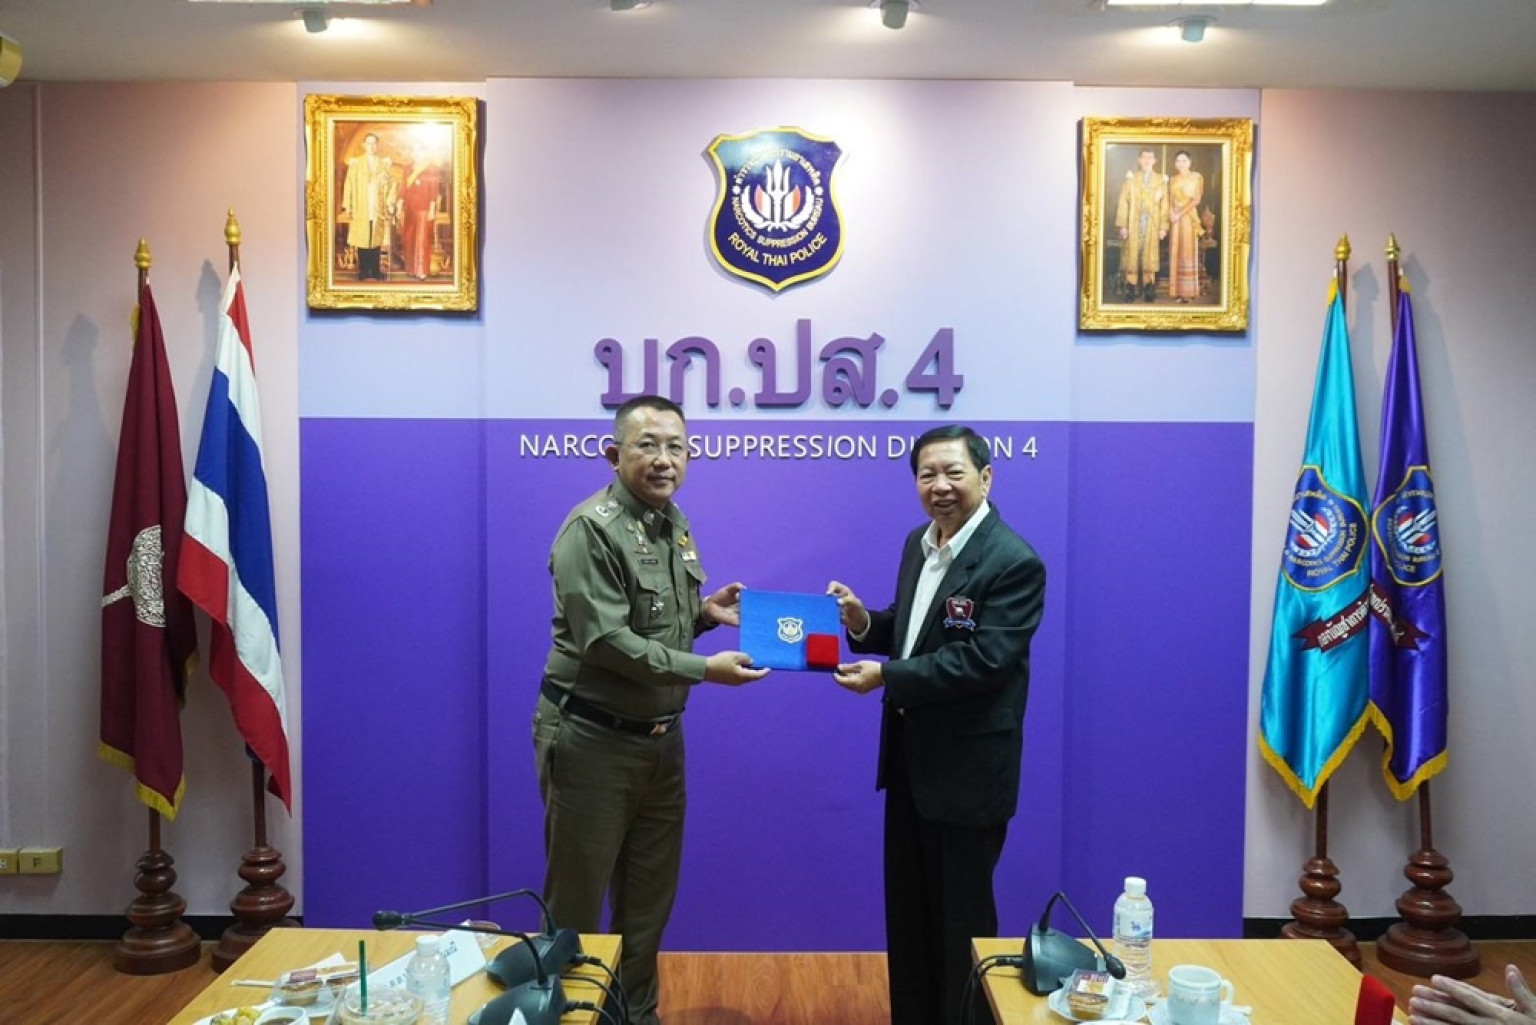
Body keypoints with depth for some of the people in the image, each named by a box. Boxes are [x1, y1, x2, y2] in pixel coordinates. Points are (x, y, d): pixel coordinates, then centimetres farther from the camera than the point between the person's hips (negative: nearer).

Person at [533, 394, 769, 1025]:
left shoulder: (675, 525, 7)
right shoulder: (592, 529, -18)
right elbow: (606, 640, -25)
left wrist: (703, 612, -3)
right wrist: (704, 669, -23)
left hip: (660, 738, 8)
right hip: (591, 740, -8)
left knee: (649, 896, 19)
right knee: (577, 902, 7)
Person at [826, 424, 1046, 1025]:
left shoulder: (1014, 562, -19)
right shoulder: (919, 542, 6)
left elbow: (982, 659, -26)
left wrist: (886, 676, -25)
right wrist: (863, 622, -7)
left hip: (968, 768, -8)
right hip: (911, 758, 8)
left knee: (960, 916, 9)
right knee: (907, 909, 20)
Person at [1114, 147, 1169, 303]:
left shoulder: (1161, 180, 7)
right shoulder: (1130, 178, 5)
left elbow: (1164, 205, 4)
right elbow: (1123, 202, 0)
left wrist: (1163, 227, -2)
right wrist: (1122, 225, -7)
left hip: (1152, 225, 1)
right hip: (1133, 224, -1)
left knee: (1150, 257, 1)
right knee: (1131, 255, -3)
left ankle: (1149, 289, 5)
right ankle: (1131, 289, 1)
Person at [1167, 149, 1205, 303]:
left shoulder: (1195, 177, 0)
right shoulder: (1172, 180, 12)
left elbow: (1196, 199, -8)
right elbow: (1169, 200, 10)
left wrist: (1180, 214, -15)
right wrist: (1171, 214, -10)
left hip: (1188, 217, -4)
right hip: (1174, 219, 4)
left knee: (1188, 251, -4)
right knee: (1176, 252, 1)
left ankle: (1188, 292, -3)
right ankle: (1178, 292, 2)